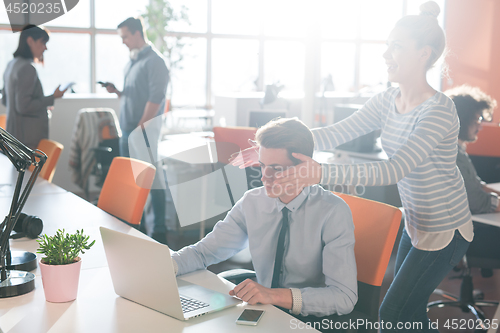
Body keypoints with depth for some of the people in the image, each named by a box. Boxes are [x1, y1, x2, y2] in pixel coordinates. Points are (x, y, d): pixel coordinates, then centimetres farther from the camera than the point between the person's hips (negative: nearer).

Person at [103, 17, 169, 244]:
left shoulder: (154, 60, -9)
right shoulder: (132, 61, 17)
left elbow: (155, 98, -16)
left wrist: (141, 127, -18)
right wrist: (116, 91, 4)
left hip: (144, 129, -8)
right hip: (127, 130, 8)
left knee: (152, 180, -5)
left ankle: (160, 231, 1)